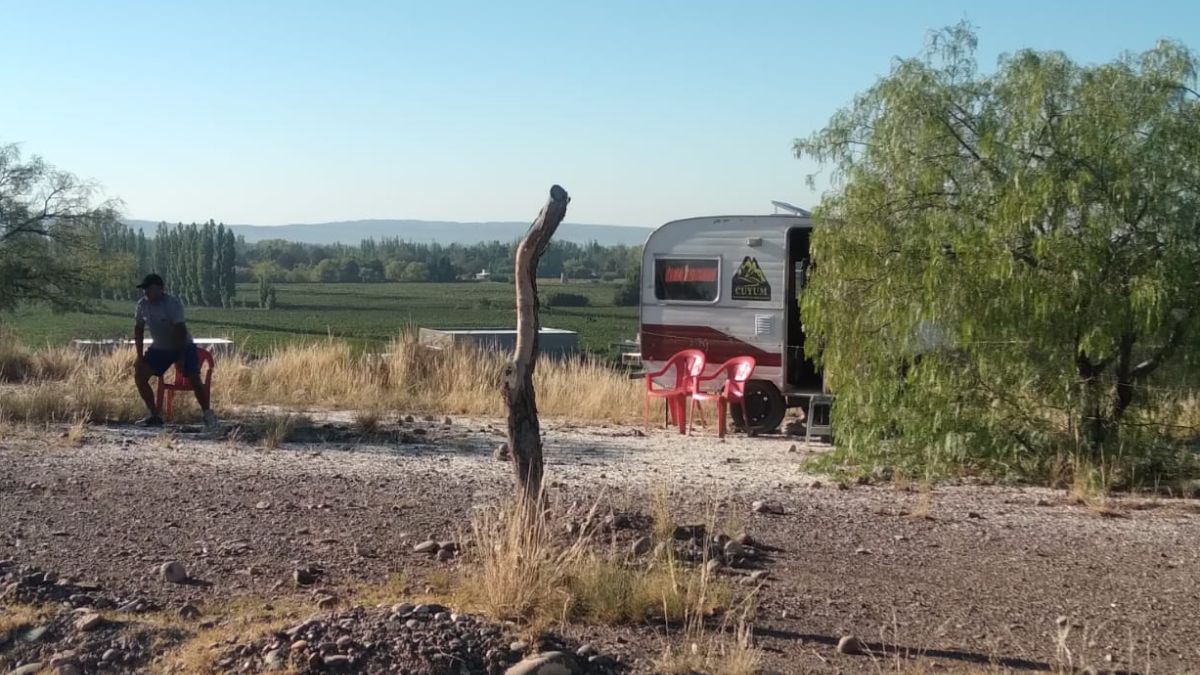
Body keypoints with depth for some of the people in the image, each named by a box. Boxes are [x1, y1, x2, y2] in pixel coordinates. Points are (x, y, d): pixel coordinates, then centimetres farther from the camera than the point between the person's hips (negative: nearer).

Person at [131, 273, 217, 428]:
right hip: (159, 347, 5)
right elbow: (138, 330, 3)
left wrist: (180, 358, -27)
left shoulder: (173, 303, -24)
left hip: (183, 346, -5)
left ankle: (208, 415, 0)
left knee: (194, 379, -17)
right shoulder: (142, 305, -8)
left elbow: (180, 331, -25)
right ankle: (155, 415, -1)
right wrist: (140, 356, -3)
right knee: (139, 375, -9)